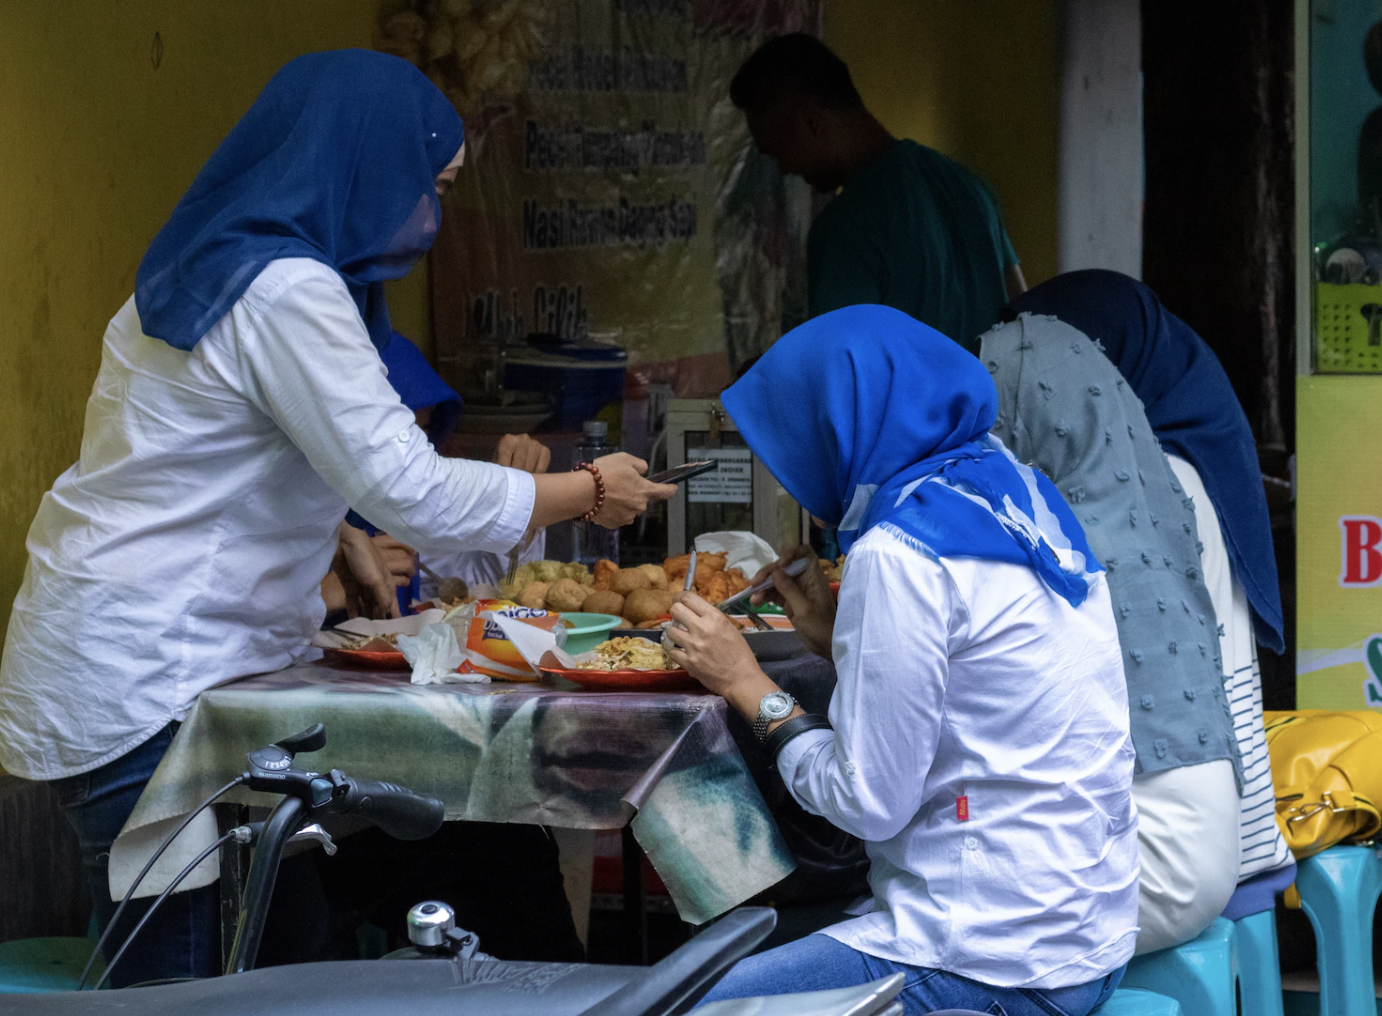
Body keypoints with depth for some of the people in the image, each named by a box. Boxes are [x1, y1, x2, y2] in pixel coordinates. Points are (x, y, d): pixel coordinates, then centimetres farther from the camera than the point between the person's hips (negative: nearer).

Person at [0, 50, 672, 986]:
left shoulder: (222, 268, 14)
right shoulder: (286, 293, -18)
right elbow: (412, 491, -19)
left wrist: (339, 548, 18)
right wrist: (589, 492, -6)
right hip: (141, 686, -10)